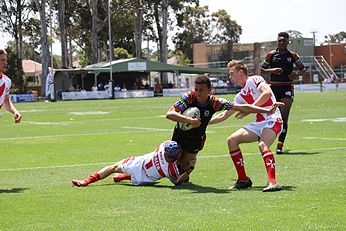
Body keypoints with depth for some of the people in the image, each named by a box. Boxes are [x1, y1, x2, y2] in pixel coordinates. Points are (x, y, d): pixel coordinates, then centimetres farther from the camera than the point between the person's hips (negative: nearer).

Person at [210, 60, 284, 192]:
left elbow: (268, 93, -22)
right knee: (232, 140, -1)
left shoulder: (255, 80, -3)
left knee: (262, 144, -34)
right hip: (259, 124, 8)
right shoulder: (241, 96, 19)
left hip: (272, 120, -8)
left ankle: (272, 182, -42)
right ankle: (243, 180, 2)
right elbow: (224, 115, 24)